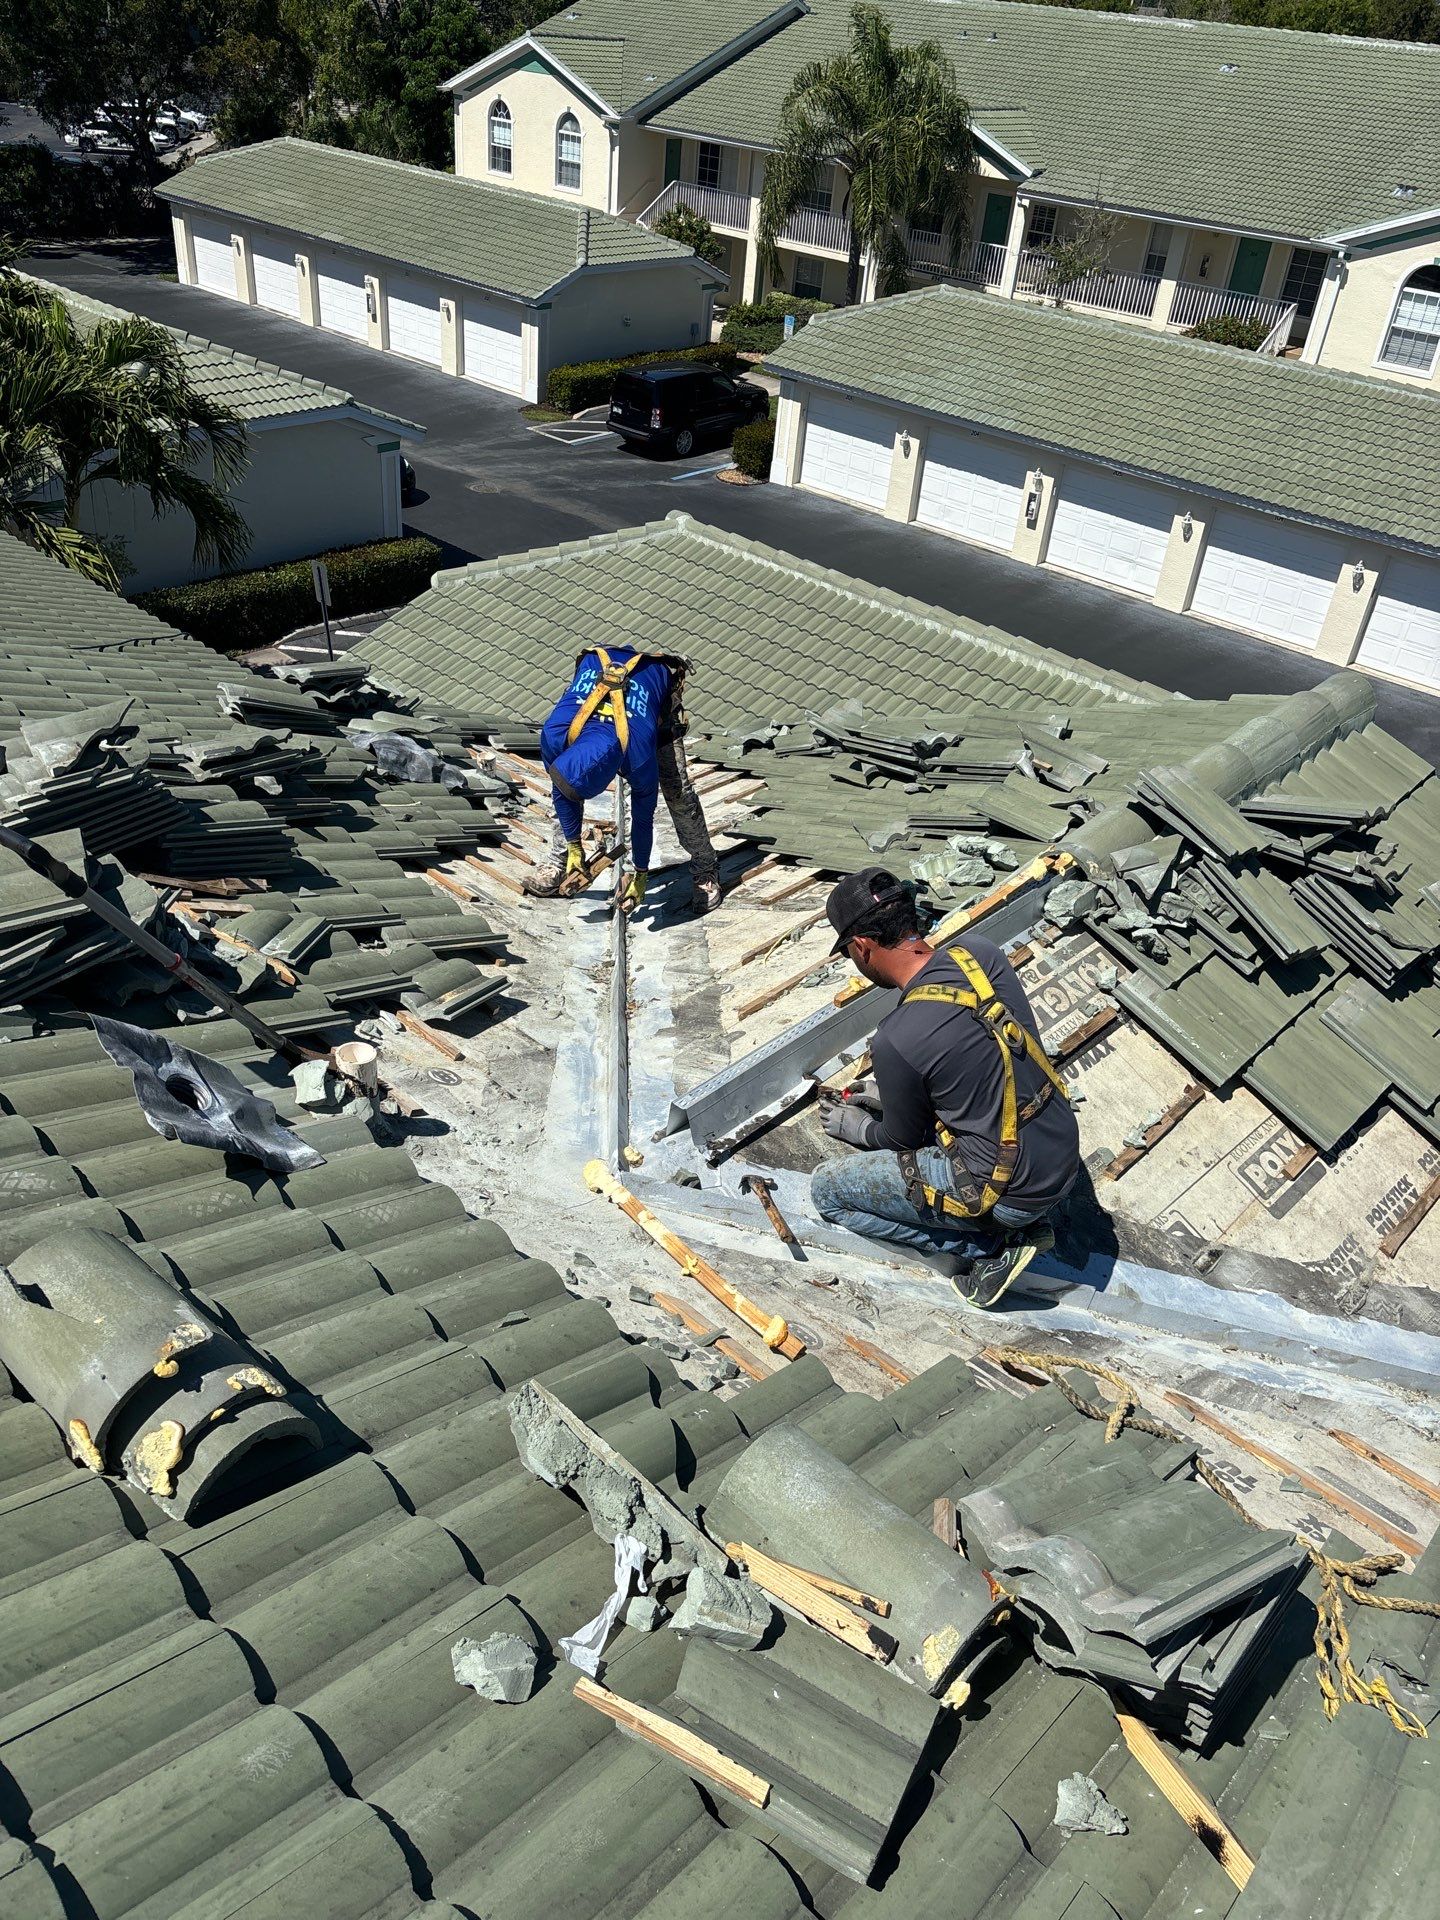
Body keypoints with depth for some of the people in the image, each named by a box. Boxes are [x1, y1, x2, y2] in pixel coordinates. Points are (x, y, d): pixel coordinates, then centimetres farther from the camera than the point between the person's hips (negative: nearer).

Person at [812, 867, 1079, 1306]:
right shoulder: (979, 950, -6)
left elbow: (901, 1140, -4)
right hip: (1066, 1159, 7)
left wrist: (861, 1129, 18)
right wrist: (889, 1101, 20)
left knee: (826, 1190, 5)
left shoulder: (895, 1039, -24)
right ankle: (1014, 1228, 14)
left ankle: (986, 1248, 2)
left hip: (1013, 1193, -7)